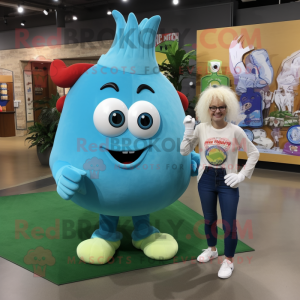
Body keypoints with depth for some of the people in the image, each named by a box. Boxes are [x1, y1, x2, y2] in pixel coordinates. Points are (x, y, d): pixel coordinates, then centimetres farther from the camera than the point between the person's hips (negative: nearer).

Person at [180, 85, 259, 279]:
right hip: (206, 179, 3)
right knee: (209, 219, 19)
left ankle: (229, 261, 24)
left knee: (229, 224, 2)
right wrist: (189, 131, -16)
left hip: (227, 181, -2)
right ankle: (212, 249, 44)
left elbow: (254, 153, -2)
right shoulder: (202, 128, -4)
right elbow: (184, 151, -4)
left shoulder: (235, 131, -10)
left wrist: (242, 175, -8)